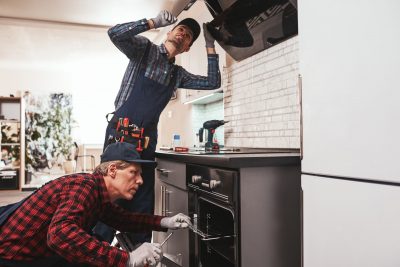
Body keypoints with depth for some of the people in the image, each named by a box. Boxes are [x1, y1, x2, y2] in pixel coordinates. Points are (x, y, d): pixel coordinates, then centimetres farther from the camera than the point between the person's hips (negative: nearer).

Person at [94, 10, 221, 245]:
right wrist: (155, 22, -14)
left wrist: (210, 45, 12)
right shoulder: (145, 49, 3)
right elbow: (115, 34, -14)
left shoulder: (178, 74, 17)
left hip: (147, 140, 6)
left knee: (143, 208, 8)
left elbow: (213, 82, 14)